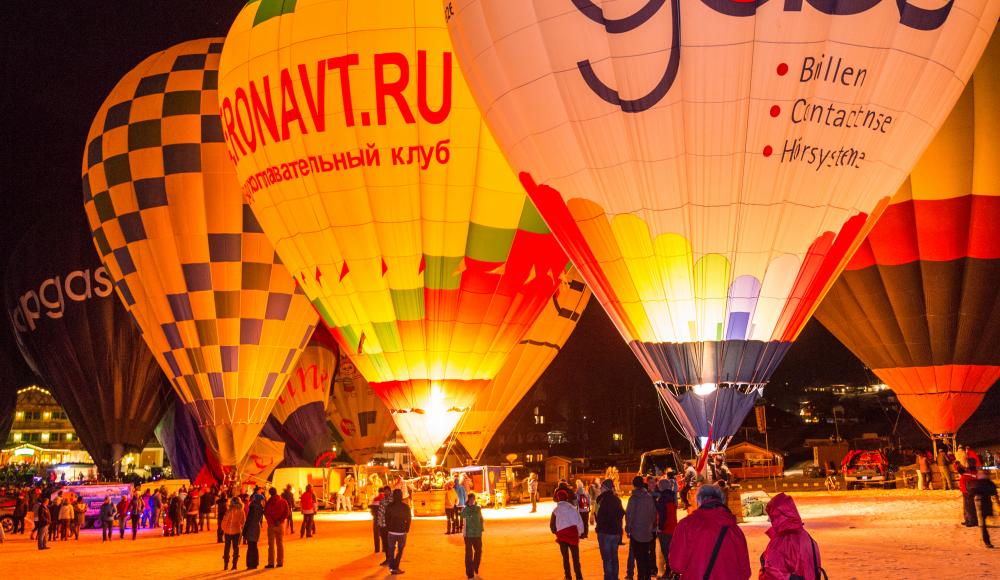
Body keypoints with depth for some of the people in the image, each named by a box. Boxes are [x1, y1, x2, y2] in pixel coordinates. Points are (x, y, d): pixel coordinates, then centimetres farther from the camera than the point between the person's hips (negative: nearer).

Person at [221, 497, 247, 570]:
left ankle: (226, 565, 11)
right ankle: (234, 565, 7)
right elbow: (243, 522, 3)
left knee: (227, 548, 10)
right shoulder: (241, 512, -6)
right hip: (237, 531, 2)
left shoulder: (229, 511, -15)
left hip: (228, 531, -2)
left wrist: (223, 529, 4)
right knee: (236, 547, 10)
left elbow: (224, 521, -13)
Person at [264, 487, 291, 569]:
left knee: (271, 544, 2)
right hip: (281, 525, 3)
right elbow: (287, 513, -5)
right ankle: (280, 562, 11)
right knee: (280, 544, 11)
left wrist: (273, 522, -10)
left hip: (271, 525, -2)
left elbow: (266, 514, -13)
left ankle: (271, 563, -1)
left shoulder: (268, 502, -7)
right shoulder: (283, 501, 0)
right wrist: (280, 521, -7)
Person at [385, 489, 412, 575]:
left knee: (391, 549, 14)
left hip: (391, 531, 1)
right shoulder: (406, 507, -7)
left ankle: (391, 567, 9)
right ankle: (395, 567, 4)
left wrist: (388, 529, 13)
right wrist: (406, 529, 10)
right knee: (400, 550, 10)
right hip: (402, 532, -1)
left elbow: (386, 519, 1)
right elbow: (408, 520, -2)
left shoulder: (389, 506, -5)